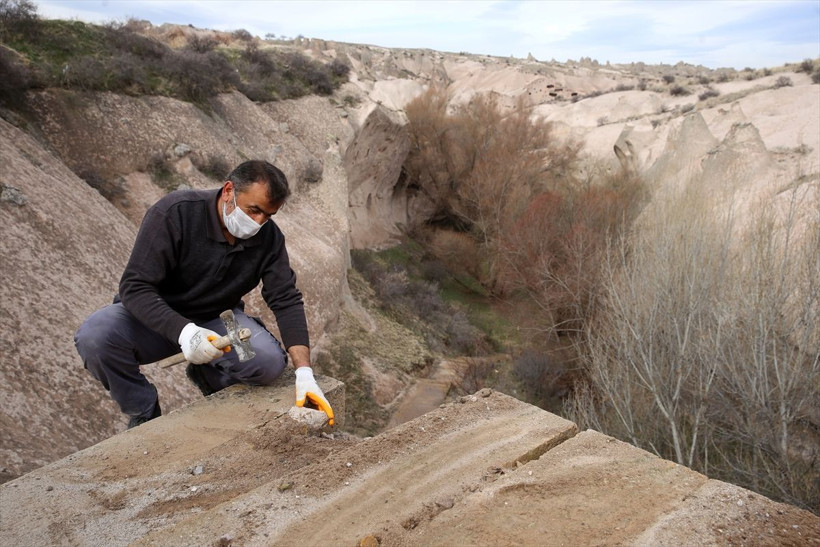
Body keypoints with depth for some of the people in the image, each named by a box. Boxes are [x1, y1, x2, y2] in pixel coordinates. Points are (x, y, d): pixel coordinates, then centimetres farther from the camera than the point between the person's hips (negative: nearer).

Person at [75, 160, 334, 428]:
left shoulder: (269, 237, -13)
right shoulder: (174, 212, -25)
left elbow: (287, 300, -14)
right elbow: (135, 287, -28)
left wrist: (304, 371, -26)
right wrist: (183, 332, -45)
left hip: (218, 318, 2)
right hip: (156, 317, -2)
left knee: (269, 361, -25)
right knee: (94, 336, -31)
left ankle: (209, 376, 9)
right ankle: (144, 412, -3)